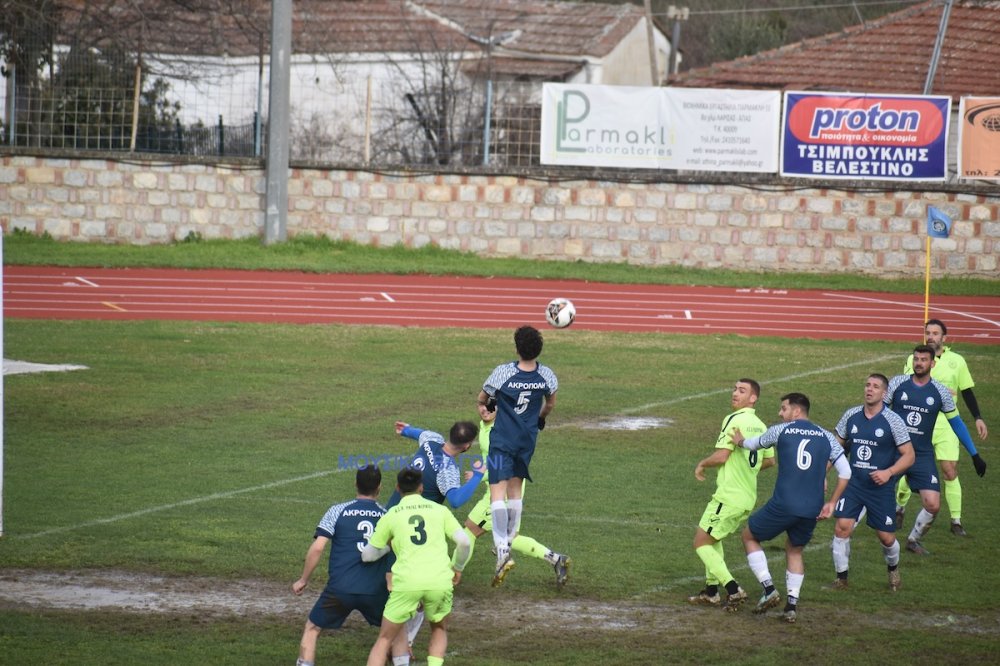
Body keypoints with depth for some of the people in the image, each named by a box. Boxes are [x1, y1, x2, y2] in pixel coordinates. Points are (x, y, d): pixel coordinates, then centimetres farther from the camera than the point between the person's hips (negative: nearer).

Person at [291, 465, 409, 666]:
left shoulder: (337, 511, 3)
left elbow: (317, 548, -4)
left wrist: (303, 580, 7)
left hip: (339, 589, -1)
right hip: (376, 592, 1)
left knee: (312, 629, 17)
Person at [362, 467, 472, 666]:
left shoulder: (391, 515, 11)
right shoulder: (439, 510, 13)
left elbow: (367, 555, 16)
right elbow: (463, 542, 3)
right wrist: (458, 568, 21)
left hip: (407, 583, -1)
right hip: (440, 581, 1)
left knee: (384, 639, 12)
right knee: (439, 630, 28)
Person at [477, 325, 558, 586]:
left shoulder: (503, 372, -19)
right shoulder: (547, 375, -7)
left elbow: (482, 398, -2)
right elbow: (550, 403, 14)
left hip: (502, 439, -5)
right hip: (528, 440, 5)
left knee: (498, 493, -9)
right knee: (516, 489, 19)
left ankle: (502, 547, -23)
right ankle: (509, 540, 28)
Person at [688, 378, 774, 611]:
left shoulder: (734, 420, -16)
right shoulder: (760, 426, 10)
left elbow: (721, 455, -21)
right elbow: (769, 460, 18)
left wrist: (702, 465, -2)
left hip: (729, 495, -9)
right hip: (748, 498, 9)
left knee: (701, 543, -1)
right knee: (712, 538, 25)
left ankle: (733, 589, -10)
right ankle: (711, 590, 26)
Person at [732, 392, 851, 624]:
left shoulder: (781, 431, 2)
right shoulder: (826, 437, 9)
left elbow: (755, 444, 22)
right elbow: (845, 472, 5)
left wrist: (740, 441, 45)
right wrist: (831, 503, 13)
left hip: (783, 504, -4)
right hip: (812, 510, 4)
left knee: (749, 536, 17)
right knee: (794, 551, 25)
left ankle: (769, 590, 5)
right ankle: (791, 605, 15)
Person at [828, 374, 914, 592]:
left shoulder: (892, 420, -8)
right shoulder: (851, 416, 3)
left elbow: (909, 455, -8)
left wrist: (889, 472, -23)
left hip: (881, 486, -2)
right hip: (854, 482, 2)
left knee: (886, 537, 4)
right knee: (842, 527, -13)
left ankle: (893, 568, 36)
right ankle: (841, 578, 0)